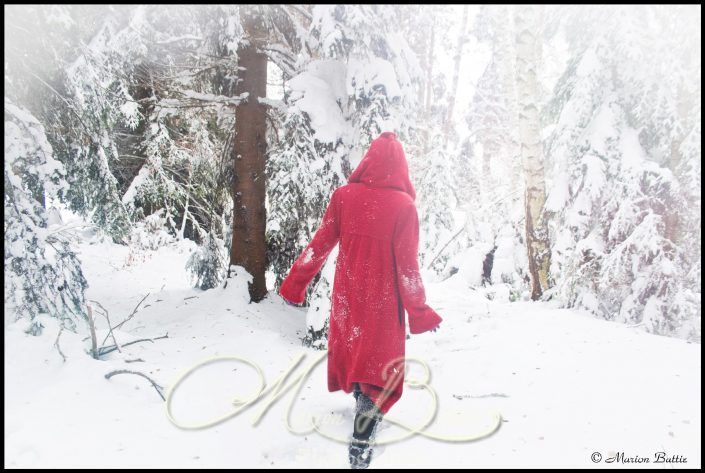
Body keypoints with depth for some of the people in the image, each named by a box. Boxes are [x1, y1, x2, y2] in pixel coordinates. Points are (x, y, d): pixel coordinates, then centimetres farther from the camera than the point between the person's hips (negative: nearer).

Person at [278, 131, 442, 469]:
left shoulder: (343, 196, -8)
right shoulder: (403, 206, -16)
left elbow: (320, 245, -5)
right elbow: (407, 264, -14)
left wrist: (295, 282, 6)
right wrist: (420, 312, -5)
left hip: (347, 293, 4)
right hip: (382, 301, -3)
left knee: (350, 343, 25)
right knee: (379, 365, 7)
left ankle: (361, 400, 48)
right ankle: (361, 442, -2)